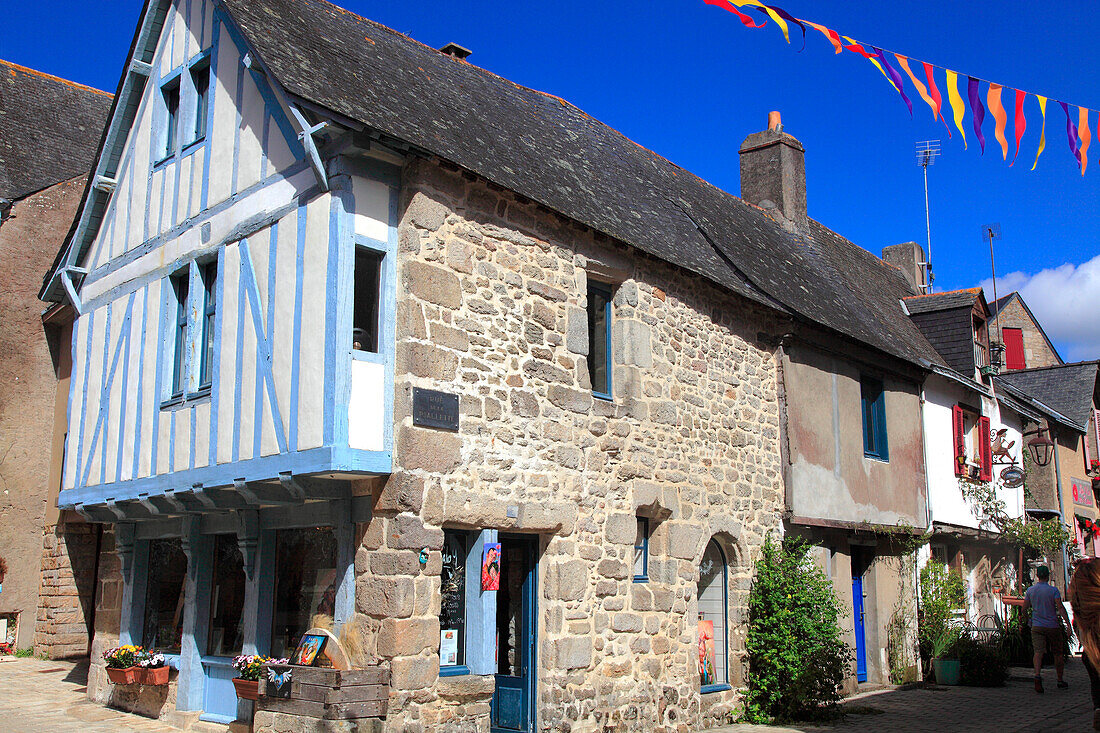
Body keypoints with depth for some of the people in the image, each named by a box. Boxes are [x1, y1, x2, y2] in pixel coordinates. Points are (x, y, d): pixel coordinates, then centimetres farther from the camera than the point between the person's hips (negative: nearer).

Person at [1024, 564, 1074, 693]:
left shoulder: (1030, 590, 3)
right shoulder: (1053, 590, -7)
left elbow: (1024, 608, 10)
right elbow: (1060, 607, -17)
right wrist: (1068, 623, -18)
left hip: (1037, 626, 1)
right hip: (1053, 626, -1)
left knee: (1038, 651, -10)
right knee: (1058, 653, 15)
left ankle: (1037, 675, -34)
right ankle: (1060, 680, 25)